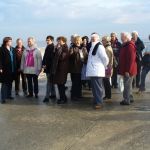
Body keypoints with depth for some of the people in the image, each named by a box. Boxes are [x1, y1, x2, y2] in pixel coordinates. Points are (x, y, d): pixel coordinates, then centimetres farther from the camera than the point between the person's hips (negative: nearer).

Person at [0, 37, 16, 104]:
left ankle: (8, 95, 26)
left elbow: (15, 59, 12)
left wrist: (15, 67, 6)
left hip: (12, 69, 6)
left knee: (10, 83, 14)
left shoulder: (13, 49, 11)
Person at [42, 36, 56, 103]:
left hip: (50, 67, -10)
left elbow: (51, 58, -18)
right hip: (48, 67, 10)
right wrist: (43, 64, 5)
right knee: (51, 81, 16)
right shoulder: (48, 47, 15)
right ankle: (53, 94, 25)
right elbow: (45, 57, 16)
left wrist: (46, 65, -17)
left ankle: (47, 97, -8)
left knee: (49, 82, -9)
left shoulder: (52, 47, -12)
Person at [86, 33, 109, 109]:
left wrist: (103, 66, -4)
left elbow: (105, 58, -17)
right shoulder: (92, 47, 15)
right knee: (94, 87, 14)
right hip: (92, 71, 9)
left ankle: (99, 103, 1)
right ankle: (96, 101, 25)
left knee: (98, 87, -5)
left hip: (97, 71, -8)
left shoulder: (100, 47, -12)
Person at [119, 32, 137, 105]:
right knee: (128, 85, 18)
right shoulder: (126, 45, 15)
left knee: (127, 85, -5)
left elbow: (131, 59, -23)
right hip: (126, 69, 10)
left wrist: (127, 70, -24)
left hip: (127, 70, -10)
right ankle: (130, 98, 28)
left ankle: (126, 100, 1)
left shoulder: (130, 46, -18)